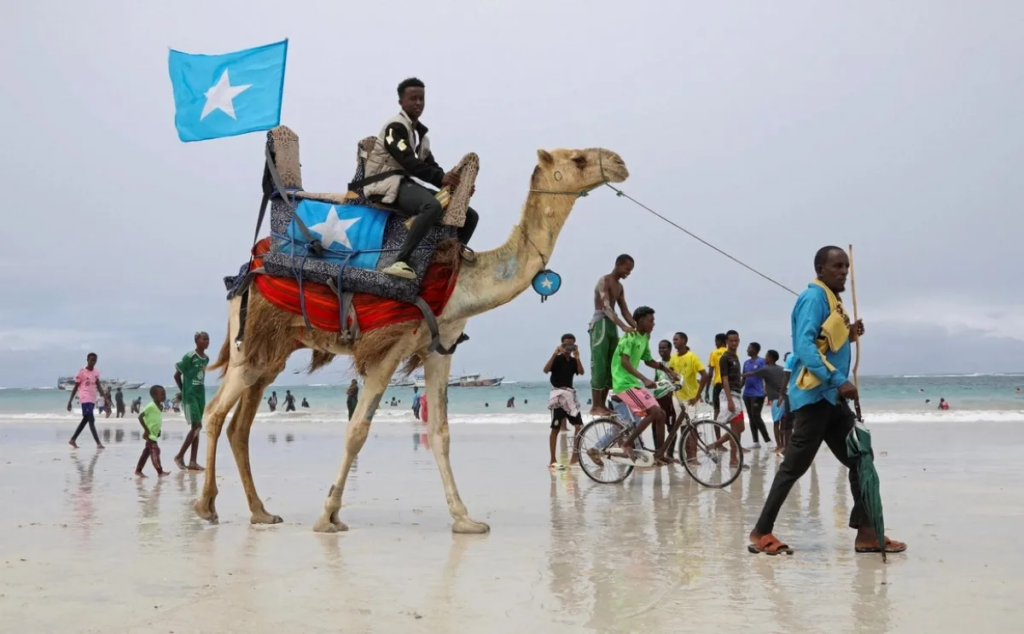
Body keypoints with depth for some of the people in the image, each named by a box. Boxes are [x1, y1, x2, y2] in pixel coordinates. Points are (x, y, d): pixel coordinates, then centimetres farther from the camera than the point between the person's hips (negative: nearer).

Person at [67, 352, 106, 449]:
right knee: (91, 420, -14)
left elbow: (98, 386, 14)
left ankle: (73, 440, 26)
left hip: (92, 400, 8)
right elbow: (75, 388, -5)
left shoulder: (96, 372, 10)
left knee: (85, 420, 15)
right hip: (85, 399, -8)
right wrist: (70, 401, -5)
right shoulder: (82, 372, -8)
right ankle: (98, 443, -18)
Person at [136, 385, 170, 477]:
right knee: (155, 451, -11)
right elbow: (140, 417, -20)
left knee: (147, 452, 14)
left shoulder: (161, 407, 9)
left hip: (154, 433, 9)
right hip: (149, 434, -9)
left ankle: (138, 470, 22)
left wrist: (158, 430, 13)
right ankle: (160, 471, -11)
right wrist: (146, 429, -21)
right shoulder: (150, 406, -18)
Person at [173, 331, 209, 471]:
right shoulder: (189, 356, -12)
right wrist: (184, 391, 4)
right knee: (196, 426, -12)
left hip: (201, 395, 8)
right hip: (190, 395, -7)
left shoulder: (206, 359, 10)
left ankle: (193, 462, 8)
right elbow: (177, 375, -5)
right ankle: (179, 456, 1)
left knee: (196, 428, 6)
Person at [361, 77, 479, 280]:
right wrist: (441, 178, -30)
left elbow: (430, 165, 14)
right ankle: (401, 261, -41)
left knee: (470, 215, 4)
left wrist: (455, 184, -5)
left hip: (407, 183, 9)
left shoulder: (420, 132, 20)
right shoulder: (395, 127, -8)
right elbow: (408, 162, -21)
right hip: (387, 183, -9)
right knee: (433, 206, -40)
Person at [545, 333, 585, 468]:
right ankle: (553, 459, 0)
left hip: (570, 395, 5)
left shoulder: (573, 360, 10)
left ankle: (574, 456, 5)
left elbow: (581, 372, -6)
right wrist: (555, 353, -26)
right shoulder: (557, 359, -4)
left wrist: (577, 357, -15)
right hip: (558, 394, -5)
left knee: (579, 426, -2)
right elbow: (546, 370, -22)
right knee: (555, 428, -3)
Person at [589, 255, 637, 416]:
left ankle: (602, 404, 10)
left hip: (612, 326, 9)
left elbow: (625, 311, 15)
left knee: (611, 367, 6)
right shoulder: (604, 281, -10)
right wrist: (623, 326, -34)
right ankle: (596, 406, -11)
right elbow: (606, 307, -23)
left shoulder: (619, 286, 17)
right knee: (599, 366, -11)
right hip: (601, 325, -9)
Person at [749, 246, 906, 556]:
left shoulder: (832, 300, 19)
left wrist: (850, 335, 8)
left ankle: (866, 533, 12)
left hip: (832, 397, 10)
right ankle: (761, 532, 0)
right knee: (794, 466, -7)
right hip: (815, 395, -10)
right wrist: (839, 380, -26)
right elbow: (805, 346, -23)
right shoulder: (814, 297, -11)